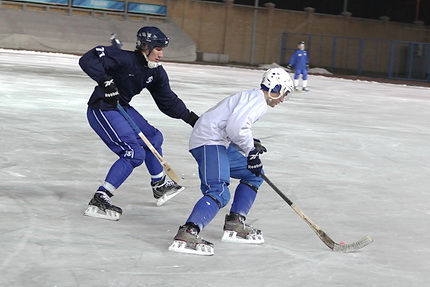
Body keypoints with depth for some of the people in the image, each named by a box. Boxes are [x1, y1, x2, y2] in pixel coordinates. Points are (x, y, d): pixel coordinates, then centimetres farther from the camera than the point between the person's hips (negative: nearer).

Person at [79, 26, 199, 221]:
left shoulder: (156, 72, 2)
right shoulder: (125, 60, -24)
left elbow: (168, 101, 11)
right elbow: (87, 60, -30)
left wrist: (191, 118, 5)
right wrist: (105, 81, -40)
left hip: (122, 109, 10)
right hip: (102, 110, -10)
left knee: (153, 138, 22)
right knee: (134, 153, -19)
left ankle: (160, 186, 42)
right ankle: (99, 201, -20)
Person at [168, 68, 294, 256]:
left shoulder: (251, 97, 25)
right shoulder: (258, 100, -9)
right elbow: (235, 127, -23)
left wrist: (252, 145, 14)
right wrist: (251, 150, -11)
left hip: (220, 143, 11)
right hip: (209, 143, -11)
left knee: (254, 175, 20)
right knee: (219, 192, -25)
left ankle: (234, 225, 15)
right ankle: (187, 233, -39)